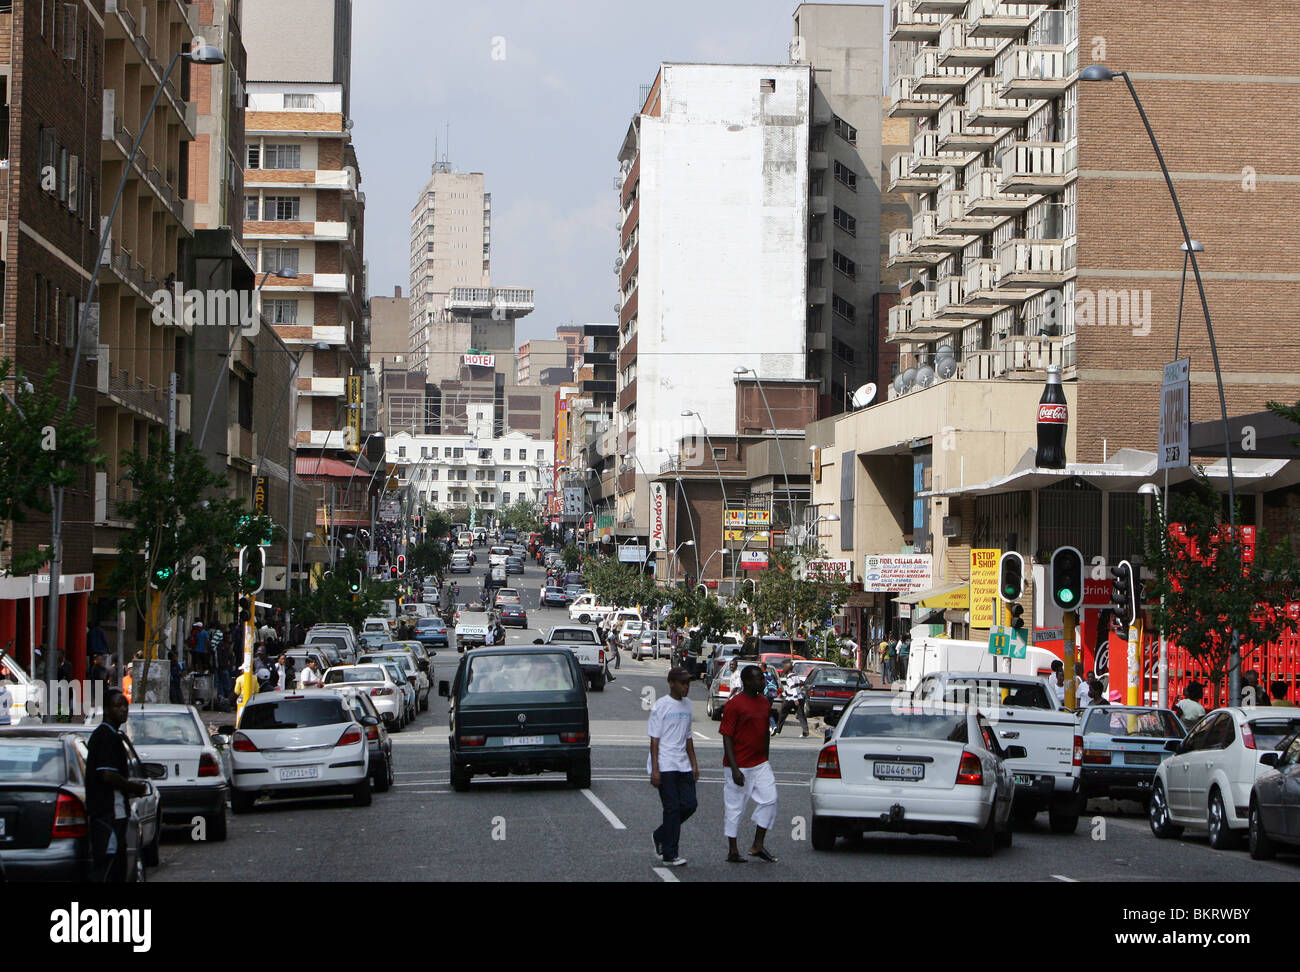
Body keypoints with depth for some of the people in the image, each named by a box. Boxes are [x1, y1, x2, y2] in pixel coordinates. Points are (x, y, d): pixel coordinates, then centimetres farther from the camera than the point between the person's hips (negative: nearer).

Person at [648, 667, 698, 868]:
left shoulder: (687, 705, 14)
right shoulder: (661, 706, -7)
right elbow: (654, 739, -9)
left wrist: (694, 764, 17)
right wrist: (655, 769, -14)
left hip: (683, 766, 7)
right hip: (665, 766, -7)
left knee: (689, 804, 0)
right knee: (672, 808, -7)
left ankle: (661, 836, 21)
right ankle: (670, 855, -2)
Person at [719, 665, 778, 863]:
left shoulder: (764, 703, 10)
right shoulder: (733, 704, -12)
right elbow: (727, 737, -13)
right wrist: (734, 769, -18)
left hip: (760, 765, 7)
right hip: (739, 767, -7)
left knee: (769, 800, -3)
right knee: (734, 807, 2)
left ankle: (758, 845, 7)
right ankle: (733, 851, 10)